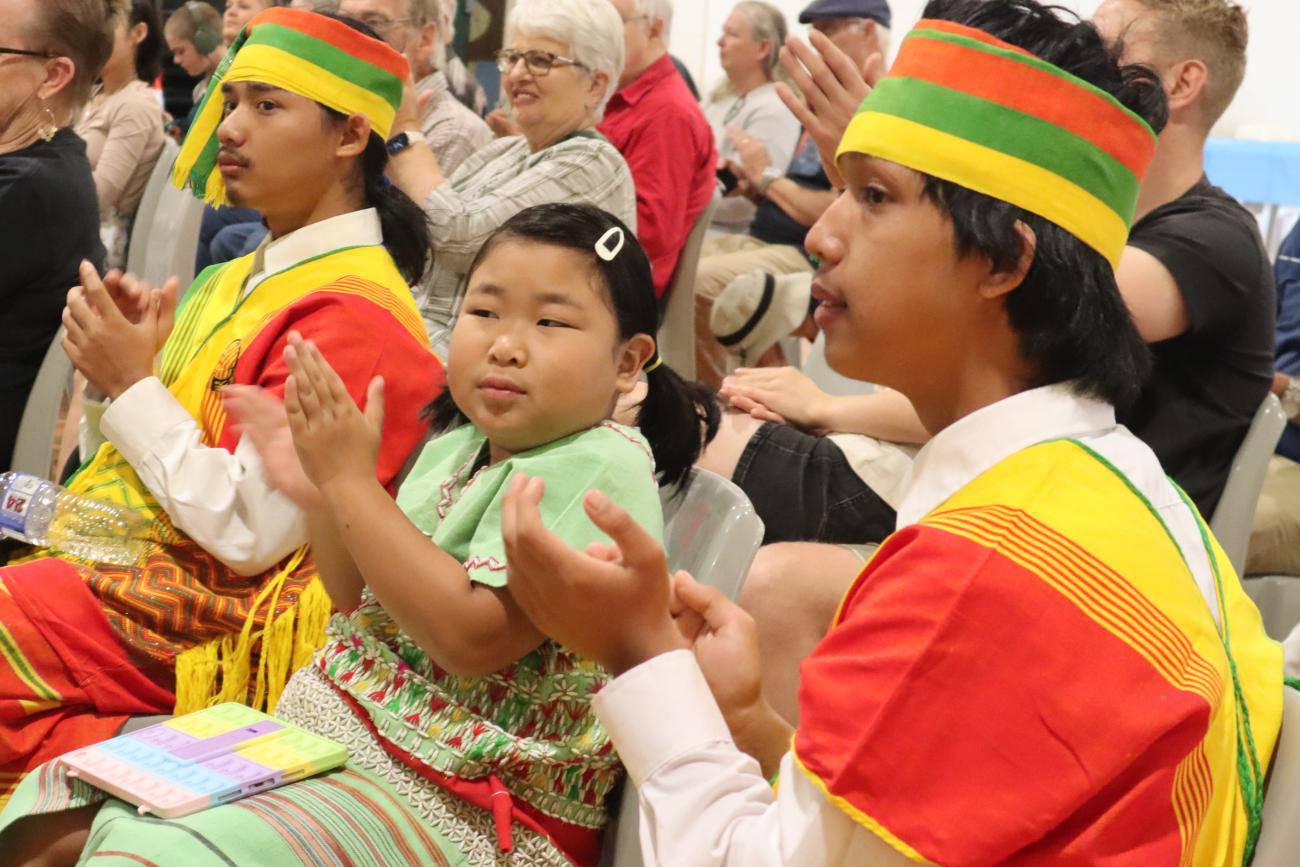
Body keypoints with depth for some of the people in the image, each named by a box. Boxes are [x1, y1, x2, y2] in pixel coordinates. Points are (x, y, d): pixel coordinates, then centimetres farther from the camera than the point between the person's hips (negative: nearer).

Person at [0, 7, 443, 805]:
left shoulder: (354, 312, -14)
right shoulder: (241, 279, 13)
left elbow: (249, 532, -20)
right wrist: (114, 370, -1)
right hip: (129, 556, 9)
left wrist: (133, 384, -12)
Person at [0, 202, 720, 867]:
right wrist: (322, 497, -2)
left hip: (457, 802, -8)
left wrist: (351, 482, -21)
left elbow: (472, 637, -25)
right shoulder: (457, 445, 8)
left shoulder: (597, 469, -17)